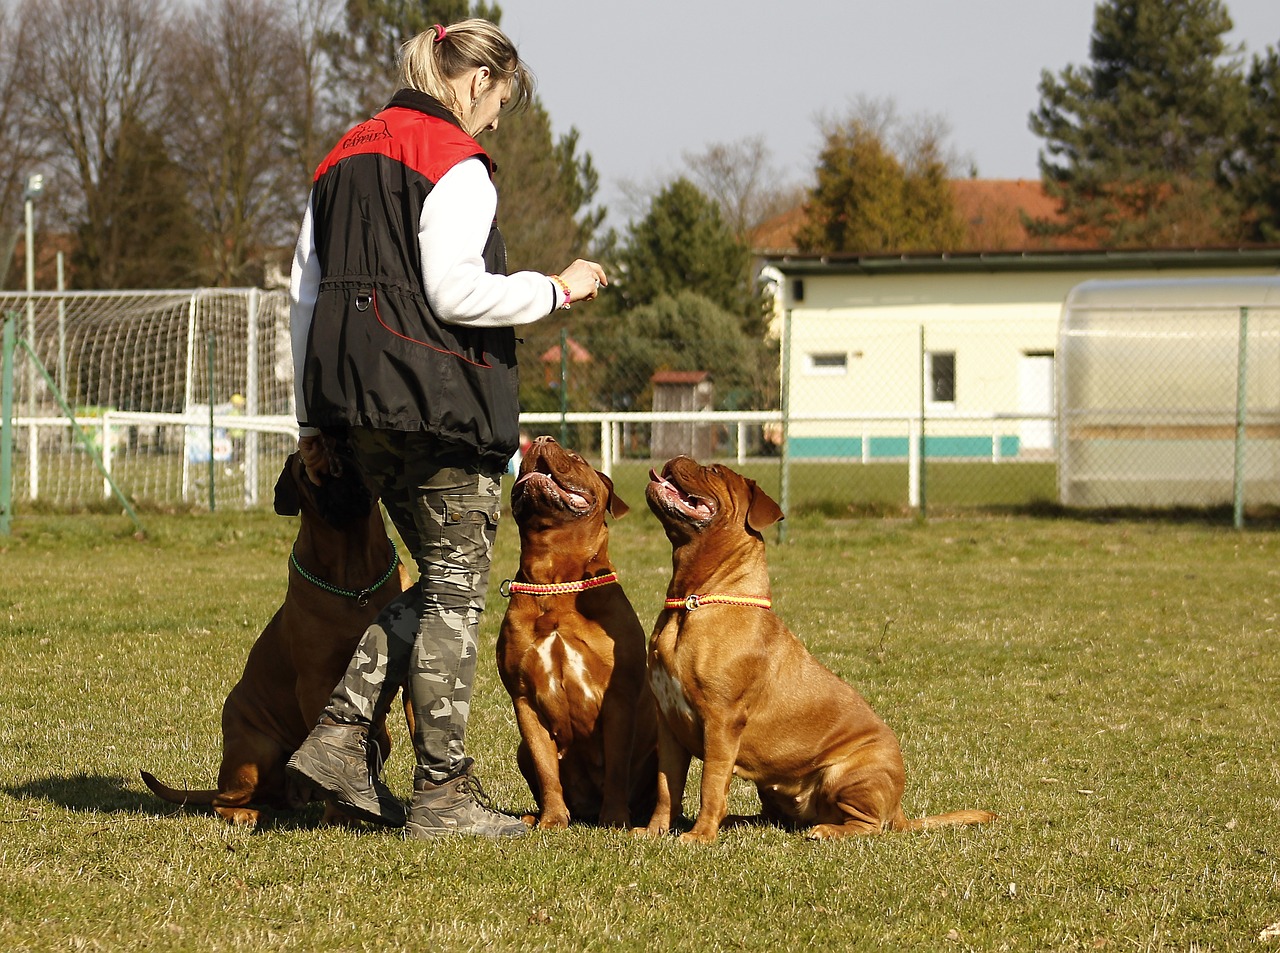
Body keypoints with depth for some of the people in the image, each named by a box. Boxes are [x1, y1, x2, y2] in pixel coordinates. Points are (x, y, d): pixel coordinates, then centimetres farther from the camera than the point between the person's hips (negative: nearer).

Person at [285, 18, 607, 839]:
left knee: (440, 581, 17)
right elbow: (453, 291, -19)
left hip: (358, 401, 9)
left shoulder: (346, 158, 18)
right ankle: (443, 791, -1)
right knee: (456, 587, -2)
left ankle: (341, 734, 7)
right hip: (436, 395, -8)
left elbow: (306, 292, 17)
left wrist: (316, 417, 19)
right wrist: (556, 290, -6)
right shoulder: (456, 162, -9)